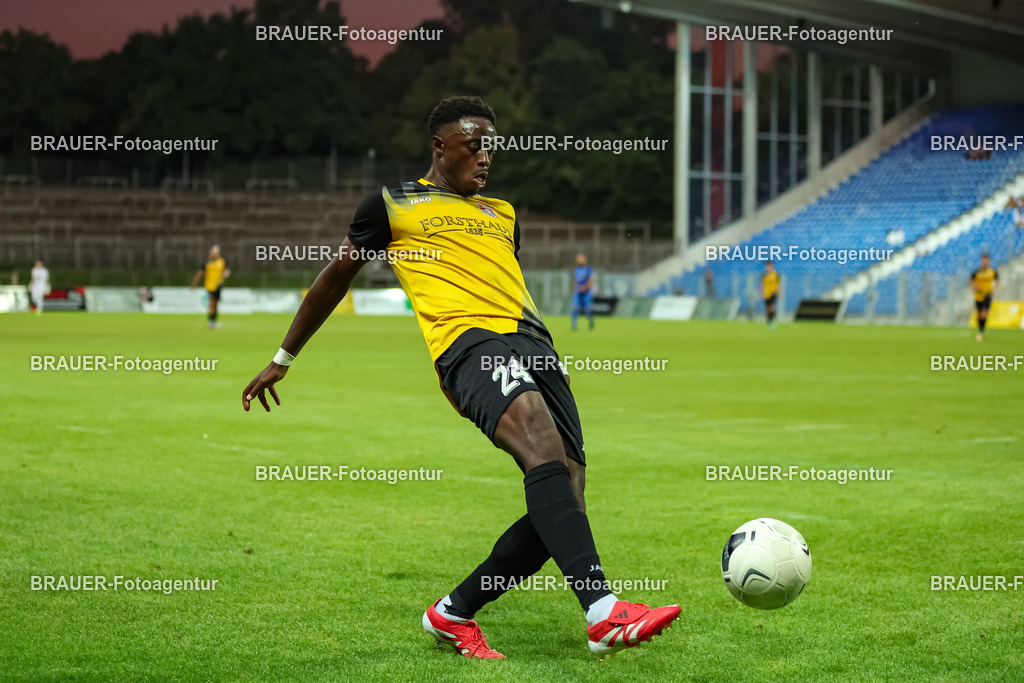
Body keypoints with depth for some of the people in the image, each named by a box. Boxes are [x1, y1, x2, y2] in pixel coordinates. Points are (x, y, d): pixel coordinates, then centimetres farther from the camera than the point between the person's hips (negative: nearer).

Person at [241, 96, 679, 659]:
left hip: (532, 341, 7)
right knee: (542, 441, -34)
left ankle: (453, 613, 10)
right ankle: (603, 613, -48)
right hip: (469, 340, -7)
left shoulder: (502, 214, 31)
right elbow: (334, 279, 22)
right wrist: (282, 359, 26)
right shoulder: (394, 205, 15)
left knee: (562, 501, -9)